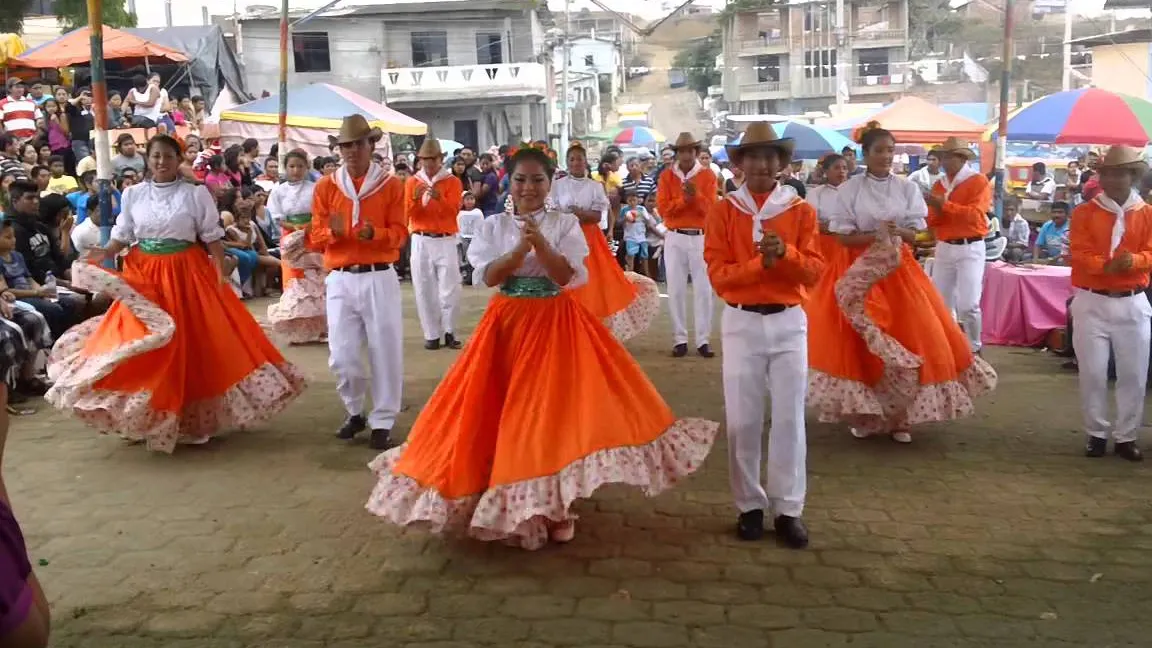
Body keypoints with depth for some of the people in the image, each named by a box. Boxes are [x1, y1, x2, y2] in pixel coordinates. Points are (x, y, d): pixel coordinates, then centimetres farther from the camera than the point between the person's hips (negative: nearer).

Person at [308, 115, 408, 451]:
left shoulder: (391, 185, 4)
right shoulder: (325, 186, 7)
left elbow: (400, 233, -2)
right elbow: (315, 239, 4)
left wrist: (375, 234, -22)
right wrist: (333, 232, -17)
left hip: (380, 277, -1)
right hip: (340, 279, 2)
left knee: (385, 351, 0)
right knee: (341, 355, 1)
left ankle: (382, 422, 11)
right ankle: (355, 412, 25)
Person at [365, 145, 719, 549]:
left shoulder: (566, 224, -1)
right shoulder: (494, 226, 3)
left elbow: (566, 276, -10)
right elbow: (489, 276, -8)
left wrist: (540, 243, -23)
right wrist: (522, 246, -20)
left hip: (556, 324, -1)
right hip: (508, 325, 2)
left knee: (553, 410, -3)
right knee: (507, 412, 3)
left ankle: (556, 505, 10)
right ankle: (510, 500, 20)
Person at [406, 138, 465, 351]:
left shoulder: (452, 181, 3)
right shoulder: (412, 182, 8)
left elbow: (453, 211, -10)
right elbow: (406, 213, 0)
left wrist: (439, 198, -28)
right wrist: (415, 198, -19)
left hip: (446, 241, -1)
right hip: (421, 241, 1)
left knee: (450, 289, -4)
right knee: (424, 290, 0)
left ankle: (449, 332, 6)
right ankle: (431, 334, 5)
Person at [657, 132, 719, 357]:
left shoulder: (708, 176, 2)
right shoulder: (666, 176, 4)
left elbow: (710, 209, -6)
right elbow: (663, 209, -5)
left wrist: (696, 195, -22)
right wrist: (684, 198, -18)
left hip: (701, 238, 0)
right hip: (675, 238, 1)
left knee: (703, 290, -1)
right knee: (676, 290, 2)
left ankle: (703, 340, 5)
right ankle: (680, 340, 8)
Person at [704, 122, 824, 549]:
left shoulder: (800, 210, 4)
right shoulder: (724, 211, 2)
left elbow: (814, 271, -2)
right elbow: (717, 273, -6)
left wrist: (786, 253, -21)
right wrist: (760, 263, -20)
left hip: (789, 322, 1)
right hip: (741, 322, 0)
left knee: (790, 417, 2)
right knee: (742, 419, 3)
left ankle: (788, 509, 12)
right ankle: (750, 505, 16)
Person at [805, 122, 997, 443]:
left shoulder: (907, 188, 2)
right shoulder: (849, 189, -4)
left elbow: (915, 233, 2)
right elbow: (844, 237, -6)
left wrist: (896, 232, -19)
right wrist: (876, 235, -20)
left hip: (900, 270, 2)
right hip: (862, 273, -2)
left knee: (912, 339, -1)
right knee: (863, 343, -1)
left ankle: (901, 418, 11)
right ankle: (864, 415, 13)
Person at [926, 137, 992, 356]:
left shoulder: (978, 181, -5)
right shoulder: (939, 184, 13)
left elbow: (975, 215, -18)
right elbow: (932, 221, 8)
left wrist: (945, 205, -22)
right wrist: (934, 208, -13)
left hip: (970, 249, -6)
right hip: (944, 248, 6)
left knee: (968, 304, -10)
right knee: (940, 302, 6)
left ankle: (973, 348, 8)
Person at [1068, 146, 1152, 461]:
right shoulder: (1085, 212, 1)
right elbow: (1079, 254, -9)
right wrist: (1106, 265, -27)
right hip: (1092, 302, -1)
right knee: (1093, 372, 2)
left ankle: (1126, 436, 16)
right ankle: (1097, 434, 15)